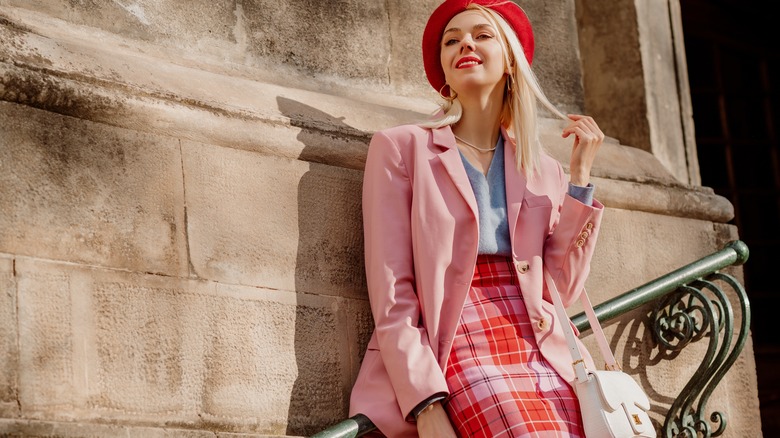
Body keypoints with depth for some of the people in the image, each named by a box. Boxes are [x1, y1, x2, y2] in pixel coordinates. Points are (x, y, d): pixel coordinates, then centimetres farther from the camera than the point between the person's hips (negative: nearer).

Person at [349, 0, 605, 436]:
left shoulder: (543, 170, 19)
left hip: (540, 352, 5)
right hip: (459, 349, -4)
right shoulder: (401, 147, 7)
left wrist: (580, 176, 6)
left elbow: (567, 284, 8)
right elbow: (391, 293, -2)